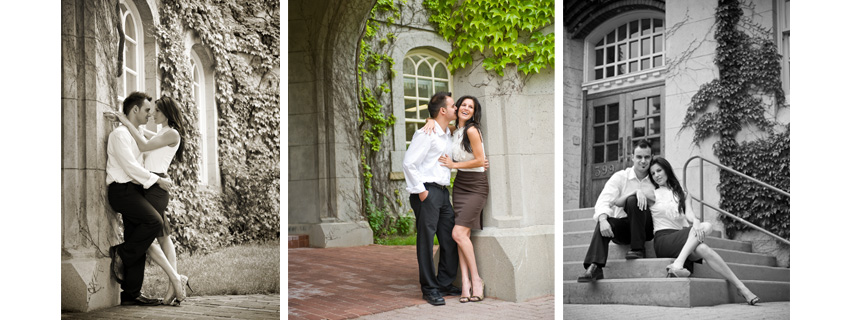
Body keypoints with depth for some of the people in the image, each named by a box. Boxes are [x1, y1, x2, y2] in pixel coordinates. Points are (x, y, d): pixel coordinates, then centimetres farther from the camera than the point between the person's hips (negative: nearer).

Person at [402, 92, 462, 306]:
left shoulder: (448, 135, 17)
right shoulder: (426, 134, -10)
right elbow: (409, 163, -14)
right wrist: (420, 190, -15)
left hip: (443, 192, 9)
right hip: (427, 192, -8)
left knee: (451, 238, 7)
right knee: (426, 240, -3)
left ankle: (445, 284, 19)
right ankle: (429, 289, 4)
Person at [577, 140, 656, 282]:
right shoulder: (620, 177, -1)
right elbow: (603, 200, -15)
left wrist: (639, 192, -25)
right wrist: (603, 220, -34)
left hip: (646, 229, 0)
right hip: (623, 227, 1)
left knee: (633, 200, -27)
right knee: (604, 220, -31)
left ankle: (638, 249, -20)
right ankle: (594, 267, -43)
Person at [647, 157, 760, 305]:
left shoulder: (683, 195, 21)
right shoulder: (653, 195, 14)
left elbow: (688, 213, 1)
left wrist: (695, 221, -23)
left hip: (683, 240, 4)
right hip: (664, 240, -4)